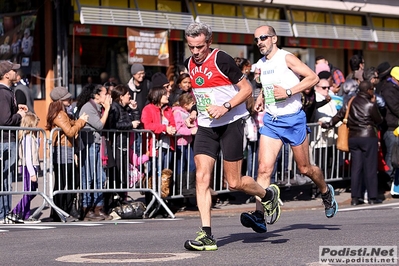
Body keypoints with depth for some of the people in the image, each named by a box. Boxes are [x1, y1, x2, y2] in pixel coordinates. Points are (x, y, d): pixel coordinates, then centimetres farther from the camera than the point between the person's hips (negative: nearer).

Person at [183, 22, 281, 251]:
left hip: (231, 124, -6)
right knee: (202, 177, -9)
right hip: (206, 127, 6)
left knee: (234, 183, -1)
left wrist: (225, 107, -22)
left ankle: (269, 195, 30)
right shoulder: (189, 65, 7)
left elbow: (247, 88, -11)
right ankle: (207, 235, -10)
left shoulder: (222, 60, -14)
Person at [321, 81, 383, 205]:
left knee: (355, 167, 7)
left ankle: (355, 198, 5)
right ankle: (372, 197, 2)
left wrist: (328, 124, 22)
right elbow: (379, 120, 1)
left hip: (353, 138, 5)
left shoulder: (351, 102, 5)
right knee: (370, 167, 1)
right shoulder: (370, 105, -10)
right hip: (368, 137, -5)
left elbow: (340, 115, 9)